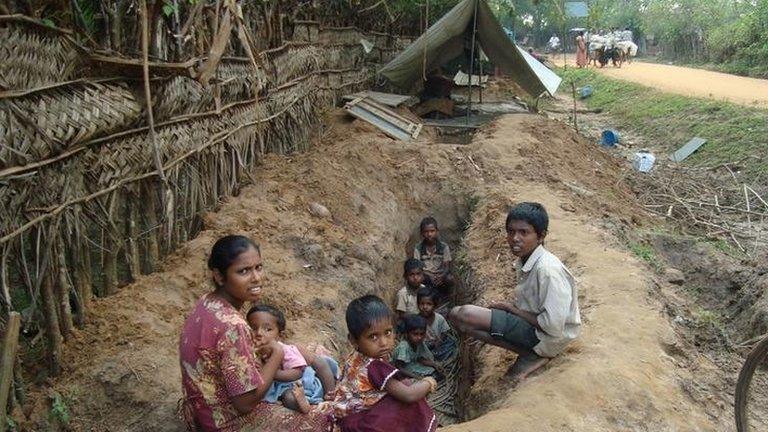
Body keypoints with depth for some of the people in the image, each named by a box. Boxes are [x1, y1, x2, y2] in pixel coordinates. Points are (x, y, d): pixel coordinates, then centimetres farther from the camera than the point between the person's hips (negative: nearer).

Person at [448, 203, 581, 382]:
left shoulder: (548, 269, -24)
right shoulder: (524, 262, 4)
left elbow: (553, 325, -25)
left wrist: (511, 308, -13)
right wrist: (508, 307, -4)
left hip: (549, 338, -10)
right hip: (534, 325, 10)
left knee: (460, 315, -22)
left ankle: (531, 356, -9)